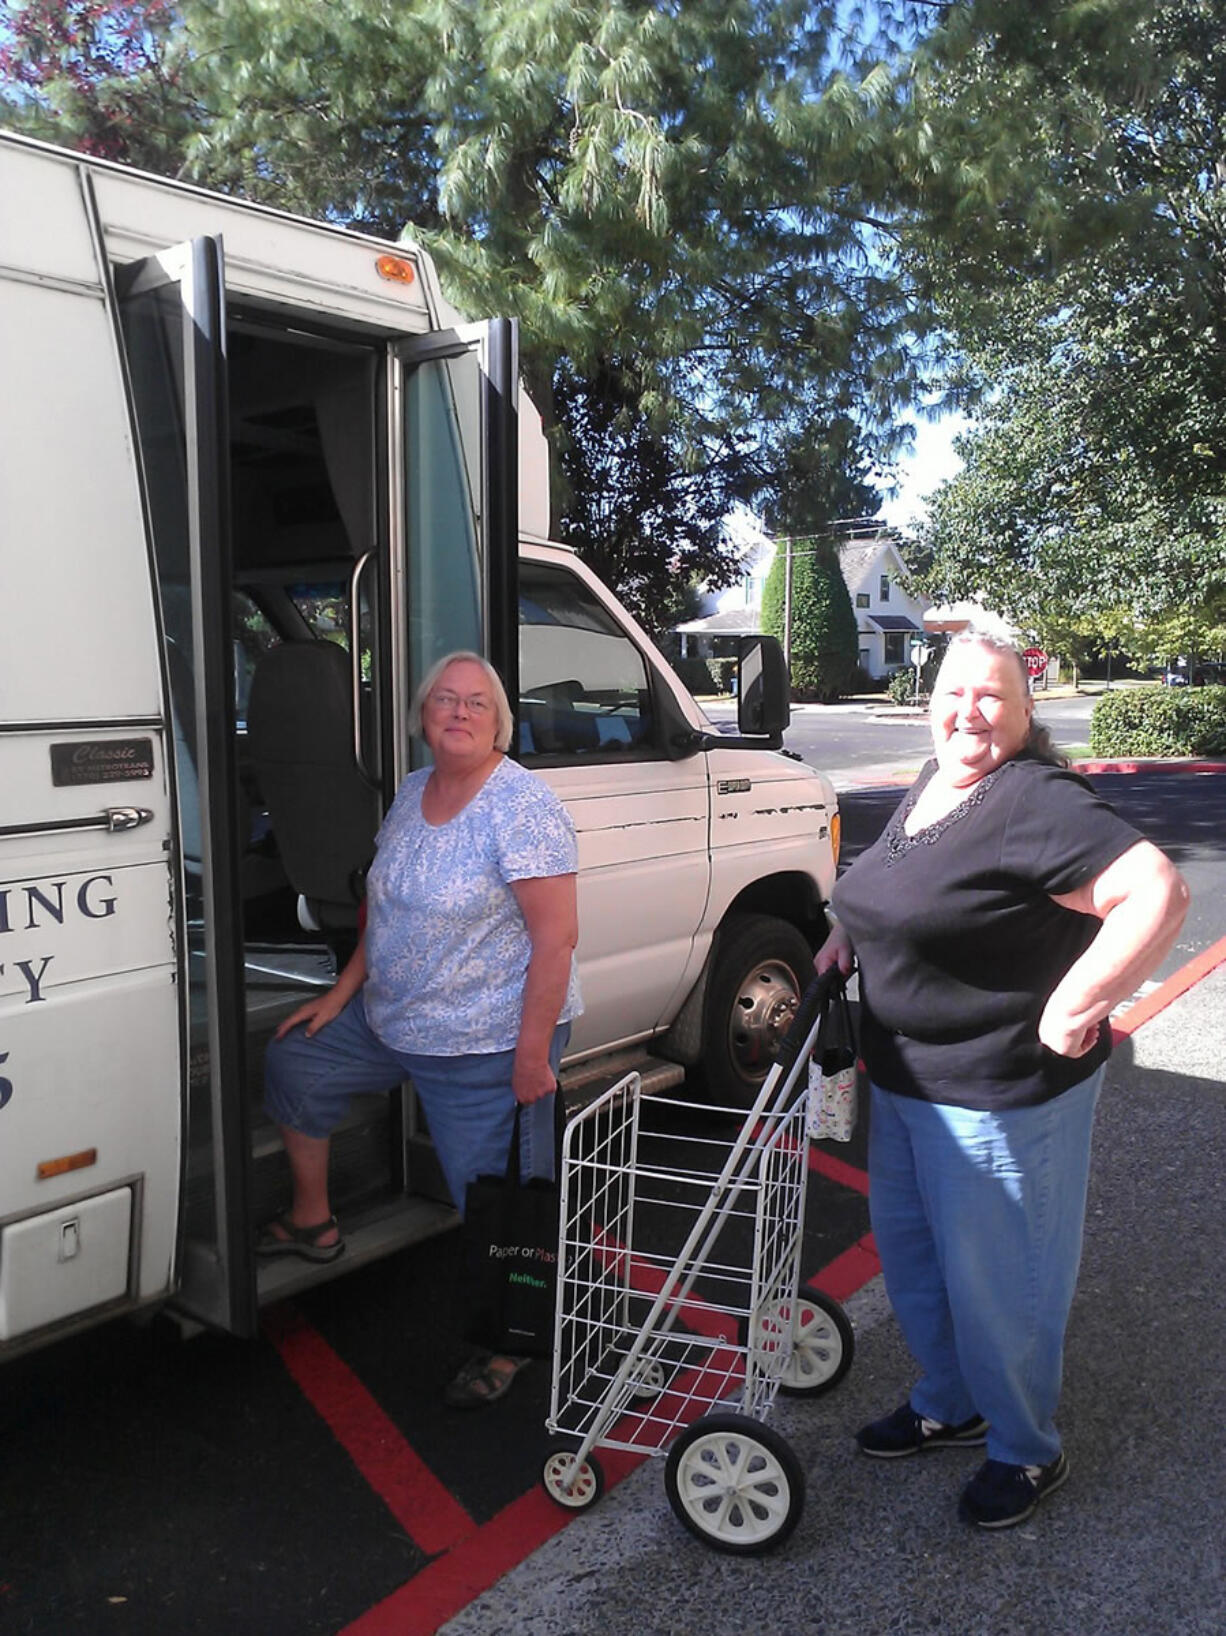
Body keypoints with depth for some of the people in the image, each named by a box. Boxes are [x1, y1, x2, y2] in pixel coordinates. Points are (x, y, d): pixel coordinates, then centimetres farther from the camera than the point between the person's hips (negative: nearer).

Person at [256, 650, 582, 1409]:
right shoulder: (413, 792, 5)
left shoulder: (522, 807, -21)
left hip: (489, 1047, -8)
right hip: (390, 1018, 9)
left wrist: (533, 1054, -23)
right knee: (293, 1063, 18)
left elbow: (557, 936, -23)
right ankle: (312, 1223, 37)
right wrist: (344, 992, 13)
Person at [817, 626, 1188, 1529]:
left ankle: (1027, 1453, 33)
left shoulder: (1037, 802, -22)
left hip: (1001, 1093, -9)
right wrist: (851, 929, 9)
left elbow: (1159, 893, -29)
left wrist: (1076, 1005, -27)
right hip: (905, 1080, 9)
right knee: (907, 1249, 22)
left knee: (993, 1277, 8)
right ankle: (948, 1405, 45)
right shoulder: (929, 786, 7)